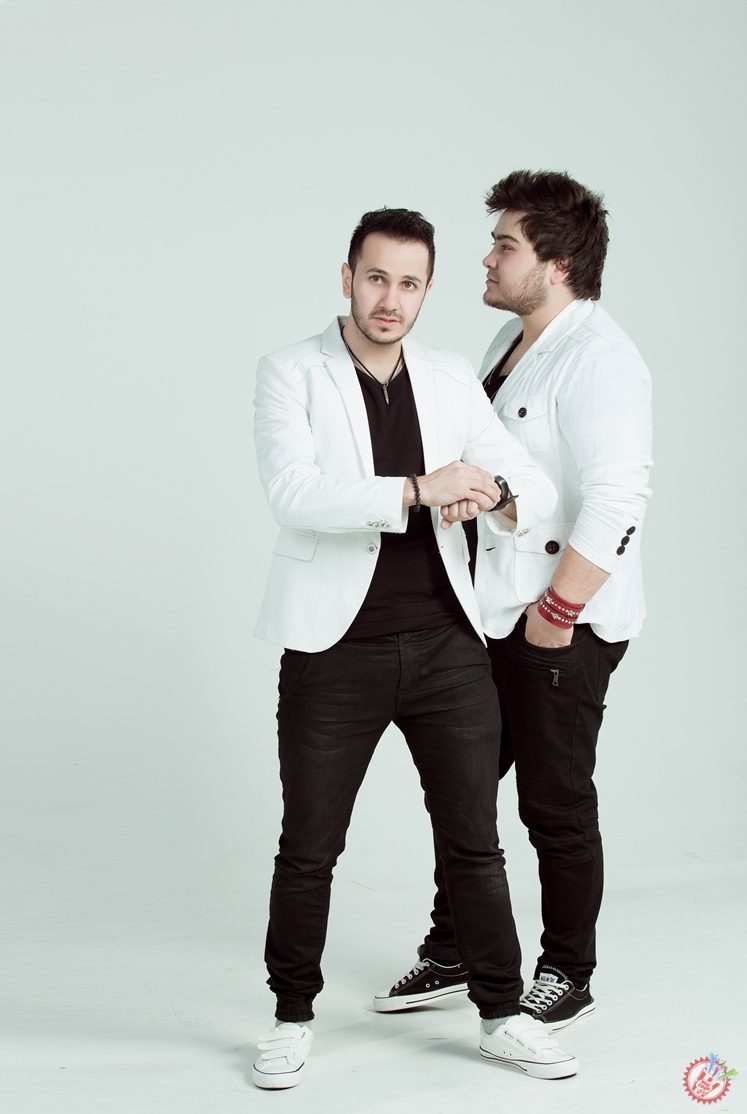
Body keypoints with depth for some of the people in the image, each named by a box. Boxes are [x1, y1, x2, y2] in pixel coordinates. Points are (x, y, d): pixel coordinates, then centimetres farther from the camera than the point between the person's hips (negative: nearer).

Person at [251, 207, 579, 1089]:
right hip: (335, 651, -3)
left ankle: (502, 1016, 23)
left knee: (474, 841, 9)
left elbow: (538, 493, 4)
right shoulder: (291, 373, -5)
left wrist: (492, 493, -20)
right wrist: (417, 491, -30)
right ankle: (293, 1017, 26)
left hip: (446, 644, 3)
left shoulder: (453, 380, 8)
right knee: (309, 847, 8)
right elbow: (293, 494, -21)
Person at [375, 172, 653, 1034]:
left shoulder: (597, 357, -17)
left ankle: (566, 977, 19)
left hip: (561, 630, -9)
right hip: (491, 614, 9)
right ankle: (450, 955, 29)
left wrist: (557, 610, -22)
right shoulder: (511, 342, 14)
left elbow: (617, 499, -24)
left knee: (555, 804, 2)